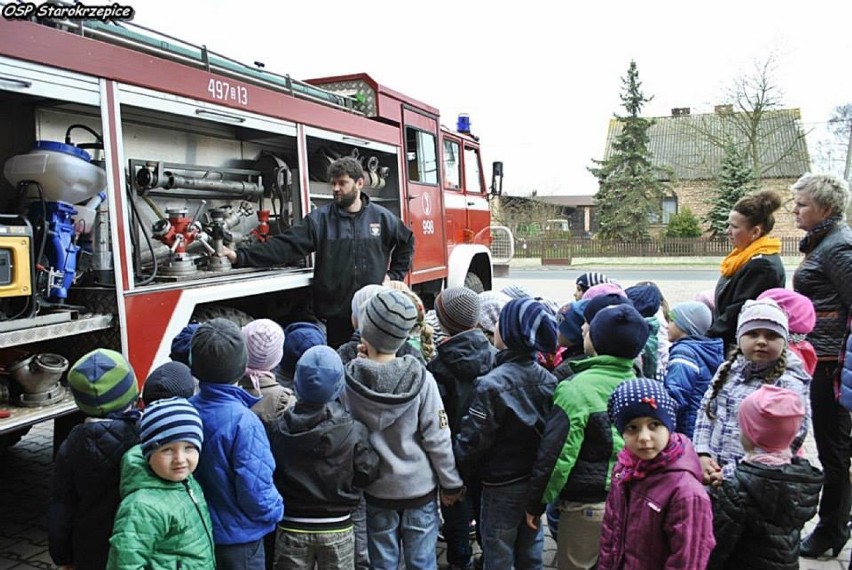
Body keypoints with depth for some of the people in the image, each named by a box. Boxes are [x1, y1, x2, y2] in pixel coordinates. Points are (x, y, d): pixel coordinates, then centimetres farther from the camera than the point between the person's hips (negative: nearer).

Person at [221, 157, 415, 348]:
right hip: (337, 312, 0)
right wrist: (241, 256, -21)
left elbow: (407, 242, 17)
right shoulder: (320, 218, -3)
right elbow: (284, 245, -10)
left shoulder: (382, 217, 1)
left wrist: (394, 275, 8)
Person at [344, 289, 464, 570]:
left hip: (377, 490, 1)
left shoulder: (348, 381, -16)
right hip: (420, 487, -1)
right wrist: (451, 484, -1)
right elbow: (437, 438, -13)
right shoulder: (420, 378, -17)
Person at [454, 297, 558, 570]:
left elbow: (472, 439, -19)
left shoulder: (493, 383, -24)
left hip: (503, 484, -6)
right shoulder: (547, 379, -4)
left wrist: (462, 472, -1)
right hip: (537, 479, 6)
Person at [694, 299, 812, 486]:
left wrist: (733, 473, -22)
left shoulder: (791, 385, -13)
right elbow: (706, 411, 6)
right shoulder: (728, 369, 4)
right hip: (712, 472, 5)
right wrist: (703, 454, -8)